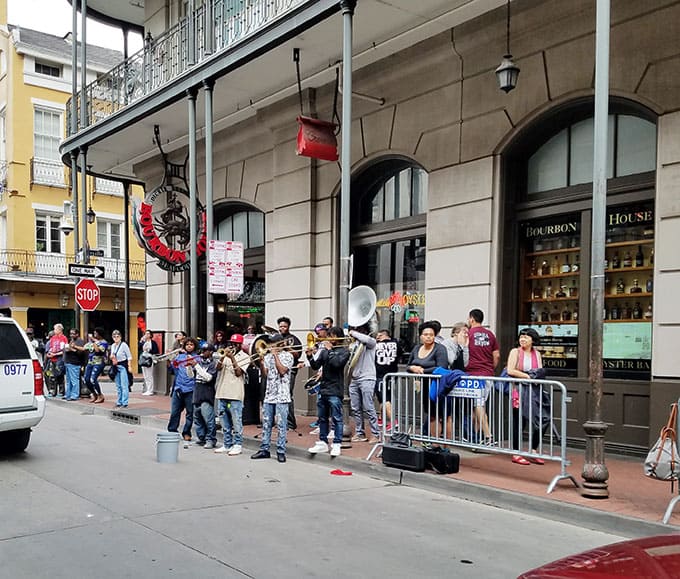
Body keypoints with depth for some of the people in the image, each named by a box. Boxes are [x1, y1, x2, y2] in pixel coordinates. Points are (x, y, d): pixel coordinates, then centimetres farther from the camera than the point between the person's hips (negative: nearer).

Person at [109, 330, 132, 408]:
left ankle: (124, 403, -4)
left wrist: (129, 366, -12)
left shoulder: (124, 345, -9)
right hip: (116, 366, 7)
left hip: (123, 366, -7)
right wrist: (111, 357, -2)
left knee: (124, 385, -7)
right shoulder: (112, 346, 11)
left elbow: (129, 356, -8)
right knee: (118, 386, 12)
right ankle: (119, 402, 19)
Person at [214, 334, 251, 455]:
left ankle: (238, 445, 2)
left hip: (235, 394, -5)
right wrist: (223, 356, -12)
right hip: (222, 393, 5)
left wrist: (232, 358, -13)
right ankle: (227, 444, 20)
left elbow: (238, 372, -10)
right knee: (225, 422, 11)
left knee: (236, 421, -4)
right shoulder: (226, 355, 15)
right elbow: (218, 367, 2)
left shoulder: (245, 357, 1)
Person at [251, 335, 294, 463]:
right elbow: (265, 374, 9)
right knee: (266, 424, 7)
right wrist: (261, 362, -8)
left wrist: (276, 355, -9)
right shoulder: (268, 356, 14)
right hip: (269, 395, 5)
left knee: (281, 425, -3)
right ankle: (264, 450, 15)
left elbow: (282, 370, -14)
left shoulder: (288, 356, 0)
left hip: (282, 396, -5)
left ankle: (281, 452, 1)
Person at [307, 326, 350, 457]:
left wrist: (329, 350, -12)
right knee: (322, 418, 12)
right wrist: (310, 356, -6)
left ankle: (336, 445, 4)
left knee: (337, 419, -1)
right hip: (323, 389, 6)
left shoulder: (344, 351, -2)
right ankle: (323, 442, 21)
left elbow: (337, 363, -19)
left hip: (335, 391, -6)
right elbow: (316, 366, 9)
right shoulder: (324, 350, 13)